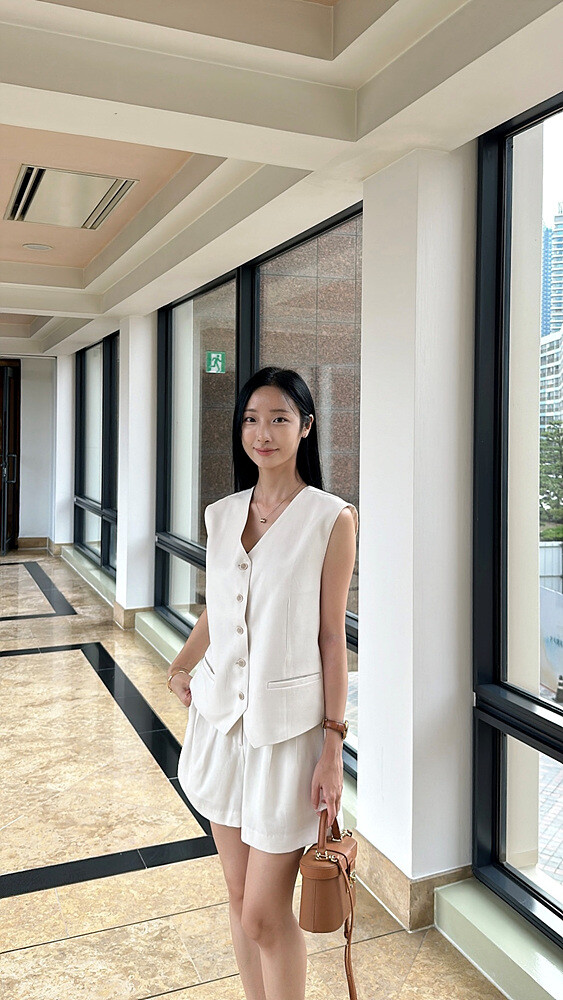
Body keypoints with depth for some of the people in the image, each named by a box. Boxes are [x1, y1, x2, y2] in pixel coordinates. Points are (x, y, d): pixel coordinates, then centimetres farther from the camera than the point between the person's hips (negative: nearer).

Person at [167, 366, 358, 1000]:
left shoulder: (331, 519, -10)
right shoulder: (222, 514, 5)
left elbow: (331, 637, -9)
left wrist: (333, 747, -11)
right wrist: (182, 665, 0)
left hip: (287, 724, -5)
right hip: (221, 714, 5)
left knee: (265, 914, 3)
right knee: (240, 898, 18)